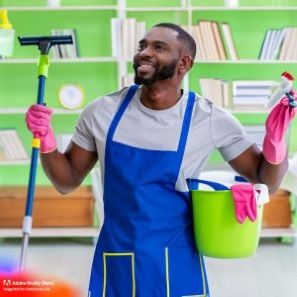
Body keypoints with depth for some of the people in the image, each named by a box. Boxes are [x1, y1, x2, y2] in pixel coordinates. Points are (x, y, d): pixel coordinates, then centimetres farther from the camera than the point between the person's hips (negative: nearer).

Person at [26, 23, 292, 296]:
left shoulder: (210, 119, -10)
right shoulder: (102, 111, -6)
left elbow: (265, 181, -2)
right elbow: (67, 182, 5)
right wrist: (46, 142, -14)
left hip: (177, 268, -1)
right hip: (114, 265, 2)